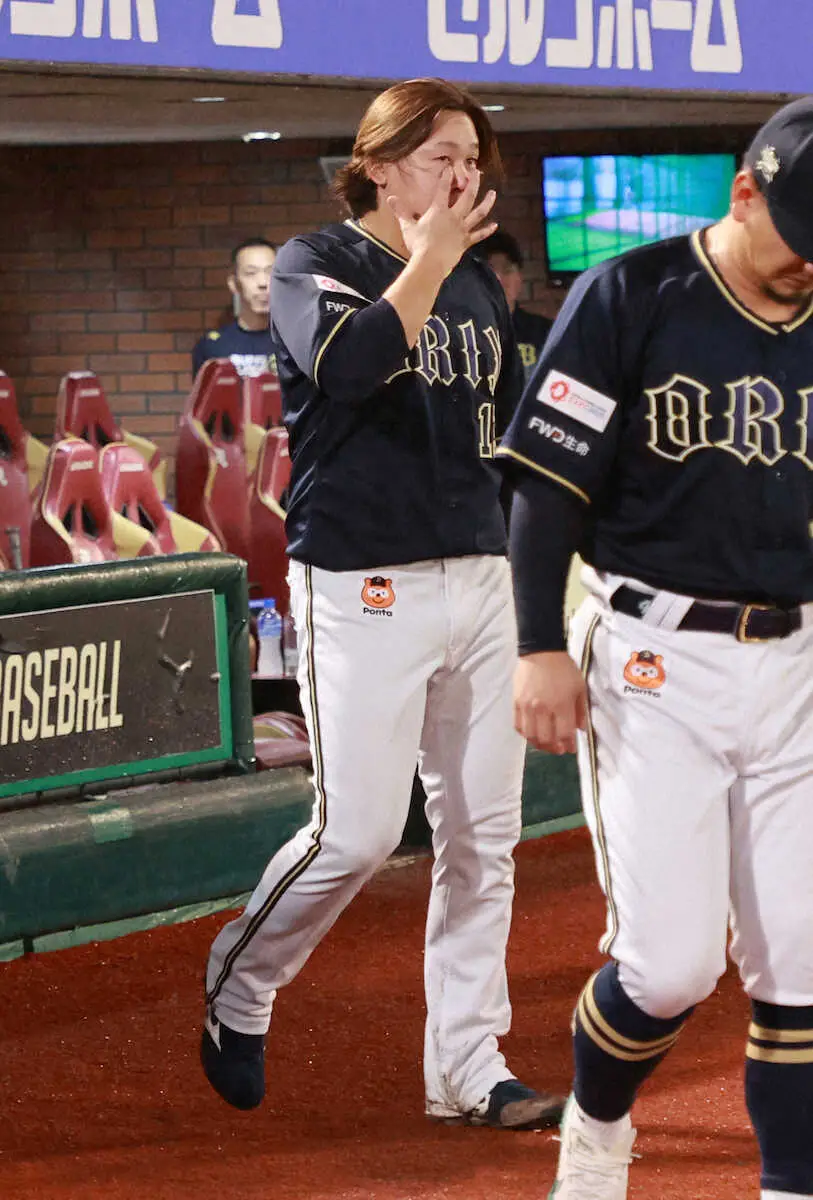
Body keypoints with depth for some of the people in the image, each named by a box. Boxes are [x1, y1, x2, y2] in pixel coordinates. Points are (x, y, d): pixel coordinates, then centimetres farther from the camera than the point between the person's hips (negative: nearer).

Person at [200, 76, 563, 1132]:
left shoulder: (478, 285, 15)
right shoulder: (317, 264, -3)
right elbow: (345, 365, -25)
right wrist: (428, 261, -15)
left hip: (480, 579, 6)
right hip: (364, 587, -6)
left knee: (485, 836, 5)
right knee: (358, 833, -11)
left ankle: (466, 1072, 12)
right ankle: (238, 991, 15)